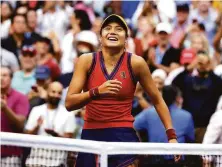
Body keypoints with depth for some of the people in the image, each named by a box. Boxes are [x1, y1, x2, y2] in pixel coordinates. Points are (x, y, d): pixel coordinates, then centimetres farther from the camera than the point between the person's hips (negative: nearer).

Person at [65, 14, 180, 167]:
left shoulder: (136, 63, -5)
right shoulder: (87, 61, -3)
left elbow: (157, 100, 7)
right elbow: (69, 103, -8)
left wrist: (172, 136, 0)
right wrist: (97, 92, -25)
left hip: (124, 137, -1)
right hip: (91, 136, 2)